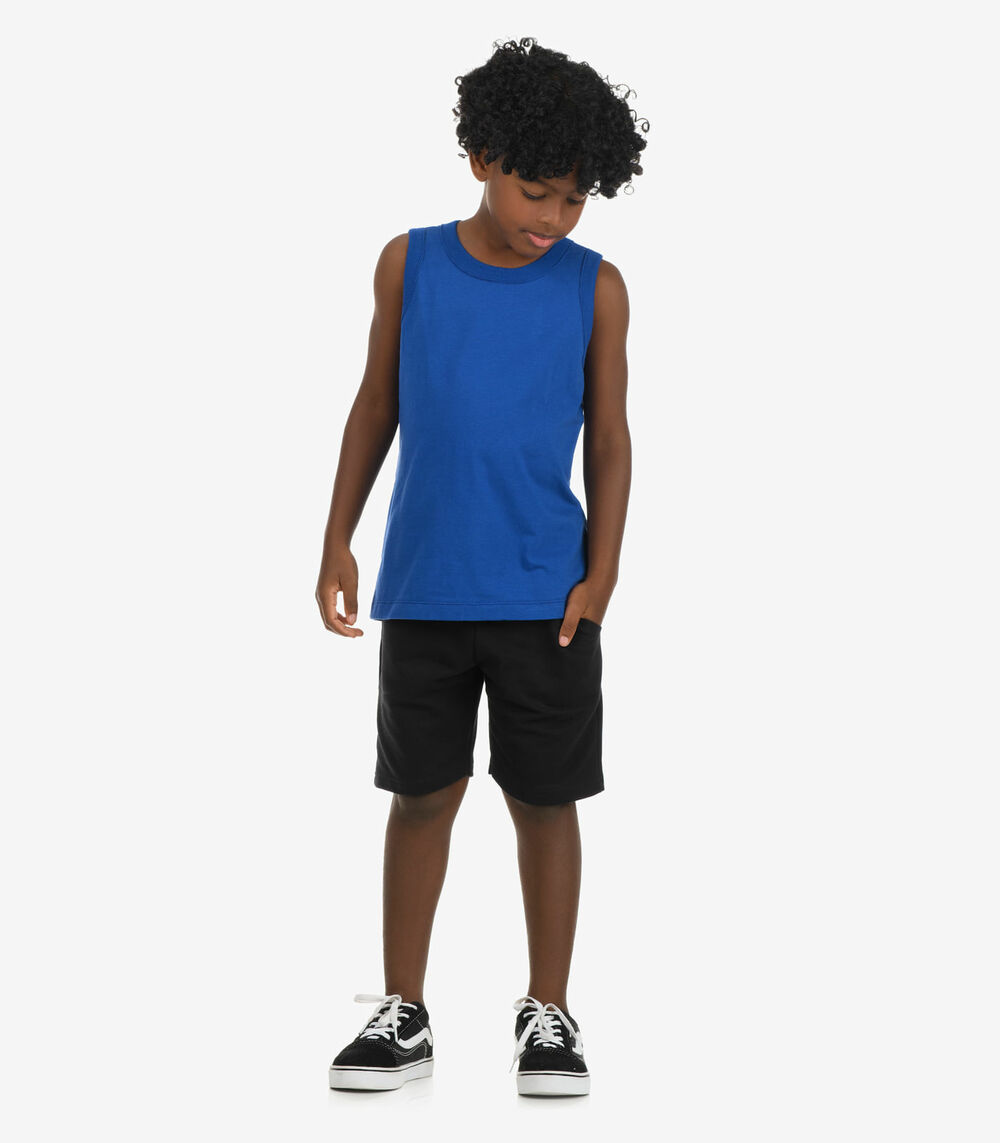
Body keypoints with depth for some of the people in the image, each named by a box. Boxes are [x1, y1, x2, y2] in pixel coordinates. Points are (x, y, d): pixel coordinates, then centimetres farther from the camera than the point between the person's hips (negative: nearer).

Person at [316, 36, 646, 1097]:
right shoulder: (408, 263, 2)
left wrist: (600, 575, -5)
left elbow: (610, 440, 3)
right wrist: (337, 540, 3)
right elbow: (375, 408, 9)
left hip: (546, 597, -1)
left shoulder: (596, 287, 0)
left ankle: (547, 1012, 20)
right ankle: (403, 1013, 20)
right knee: (422, 793, 8)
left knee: (544, 799, 7)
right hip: (423, 591, 1)